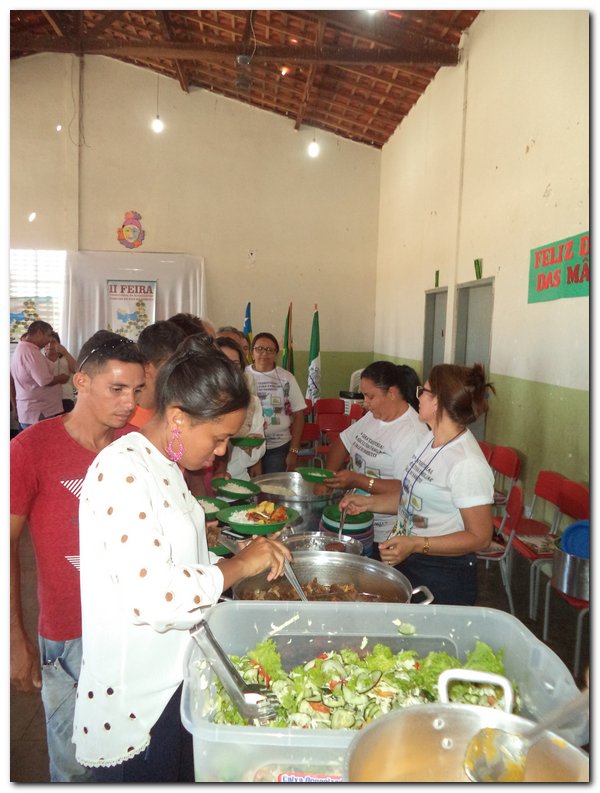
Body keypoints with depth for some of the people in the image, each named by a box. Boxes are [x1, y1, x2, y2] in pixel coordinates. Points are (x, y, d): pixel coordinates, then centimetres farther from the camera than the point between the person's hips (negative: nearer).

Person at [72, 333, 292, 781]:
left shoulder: (164, 466, 6)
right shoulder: (121, 471, -25)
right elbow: (154, 598, -32)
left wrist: (247, 560, 1)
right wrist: (239, 565, -21)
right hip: (135, 707, -9)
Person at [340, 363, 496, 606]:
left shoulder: (468, 463, -25)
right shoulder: (430, 439, 3)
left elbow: (480, 537, -21)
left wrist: (416, 544, -29)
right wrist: (368, 502, 5)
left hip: (443, 579, -8)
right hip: (406, 562, 8)